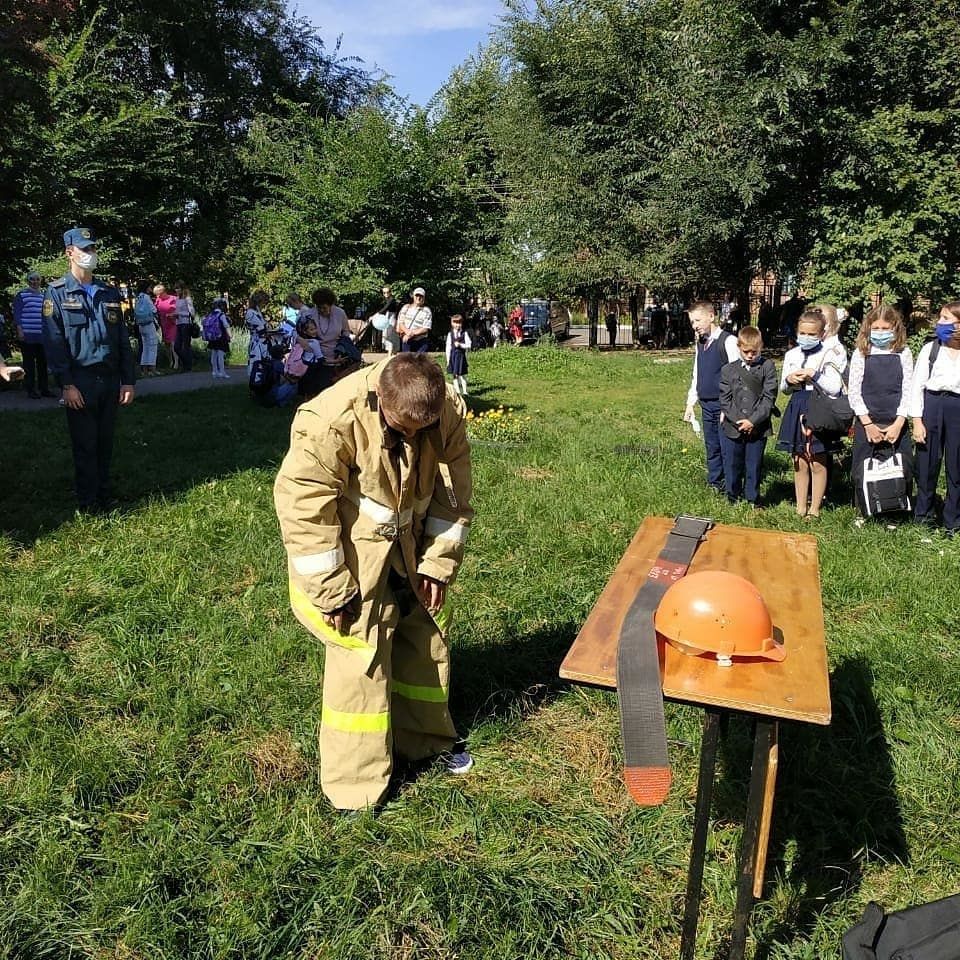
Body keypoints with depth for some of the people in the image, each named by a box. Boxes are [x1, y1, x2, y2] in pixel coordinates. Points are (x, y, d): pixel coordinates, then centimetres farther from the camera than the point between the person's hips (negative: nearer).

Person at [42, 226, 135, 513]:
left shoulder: (110, 293, 11)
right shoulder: (57, 293, -2)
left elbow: (123, 339, 11)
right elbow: (54, 342, -7)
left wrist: (128, 380, 5)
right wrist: (66, 385, -14)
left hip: (110, 380, 4)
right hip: (80, 382, -4)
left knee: (105, 443, 11)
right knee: (85, 445, 1)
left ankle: (104, 498, 22)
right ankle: (88, 505, 10)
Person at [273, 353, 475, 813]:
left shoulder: (449, 413, -16)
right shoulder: (330, 421, -32)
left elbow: (453, 492, -3)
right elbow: (302, 506, -25)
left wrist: (438, 563, -5)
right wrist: (331, 590, -21)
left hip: (407, 546, 6)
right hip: (348, 552, -5)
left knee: (427, 634, 14)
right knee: (360, 657, -6)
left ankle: (427, 737, 38)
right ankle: (354, 784, 12)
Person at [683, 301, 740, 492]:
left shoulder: (728, 341, -11)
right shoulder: (700, 344, 13)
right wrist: (690, 403, 16)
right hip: (706, 404, 7)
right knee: (711, 447, 14)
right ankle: (713, 484, 24)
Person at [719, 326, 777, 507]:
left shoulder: (768, 367, 0)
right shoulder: (728, 370, 6)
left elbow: (769, 398, -6)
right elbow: (725, 399, 1)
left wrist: (753, 420, -14)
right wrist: (738, 420, -10)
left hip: (757, 428, -1)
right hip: (732, 427, 2)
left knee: (754, 466, 8)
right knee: (732, 465, 8)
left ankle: (752, 500, 21)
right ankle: (733, 499, 23)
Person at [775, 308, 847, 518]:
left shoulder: (829, 355, -6)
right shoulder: (791, 355, 8)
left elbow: (835, 389, -11)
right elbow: (784, 389, 15)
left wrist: (814, 375, -20)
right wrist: (789, 380, -6)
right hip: (797, 410, 4)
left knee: (818, 463, 2)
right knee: (800, 463, 9)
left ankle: (814, 509, 12)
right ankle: (801, 508, 18)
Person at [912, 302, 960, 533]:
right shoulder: (930, 349, 2)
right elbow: (917, 386, 1)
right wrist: (917, 421, -5)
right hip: (931, 406, 0)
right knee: (927, 464, 8)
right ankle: (924, 514, 24)